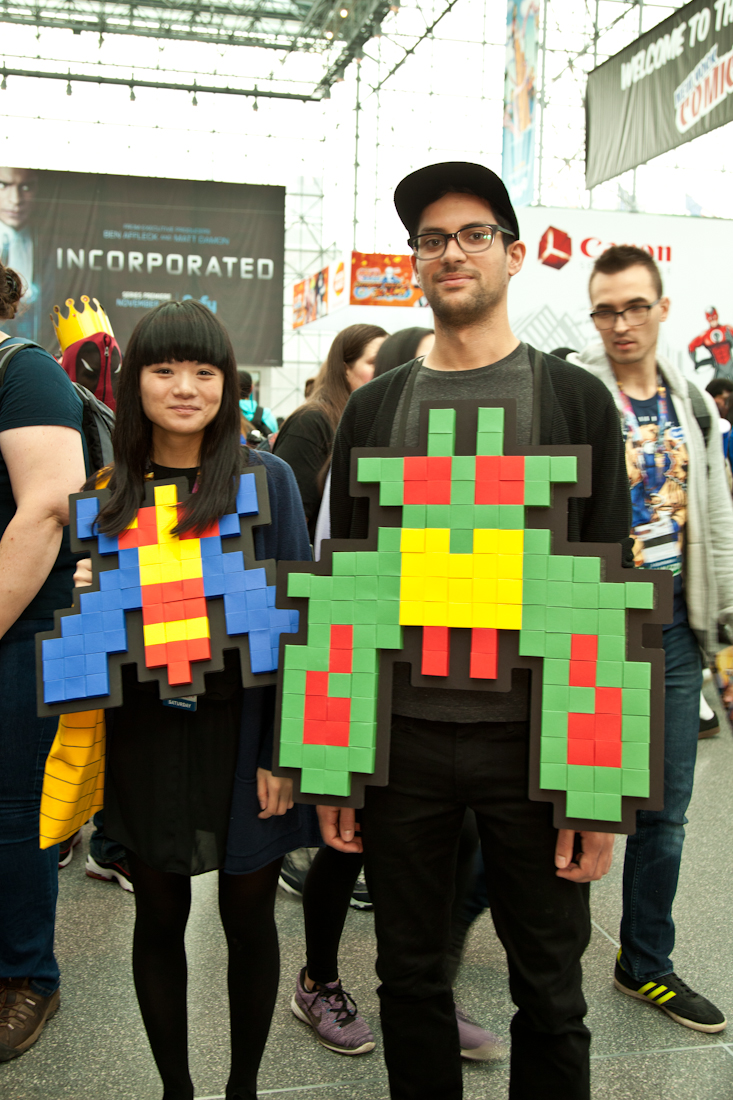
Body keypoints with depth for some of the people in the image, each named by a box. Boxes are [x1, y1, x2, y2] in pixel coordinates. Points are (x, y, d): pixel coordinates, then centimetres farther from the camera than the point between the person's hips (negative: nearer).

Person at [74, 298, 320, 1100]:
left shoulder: (265, 478, -4)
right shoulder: (106, 493, 4)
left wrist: (284, 750, -11)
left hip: (240, 730, -2)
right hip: (143, 735, 3)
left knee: (248, 916, 11)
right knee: (159, 916, 14)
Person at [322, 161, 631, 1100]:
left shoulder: (575, 400, 1)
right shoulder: (373, 408, 7)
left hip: (532, 742, -1)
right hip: (400, 737, 2)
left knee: (549, 991, 12)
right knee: (409, 977, 15)